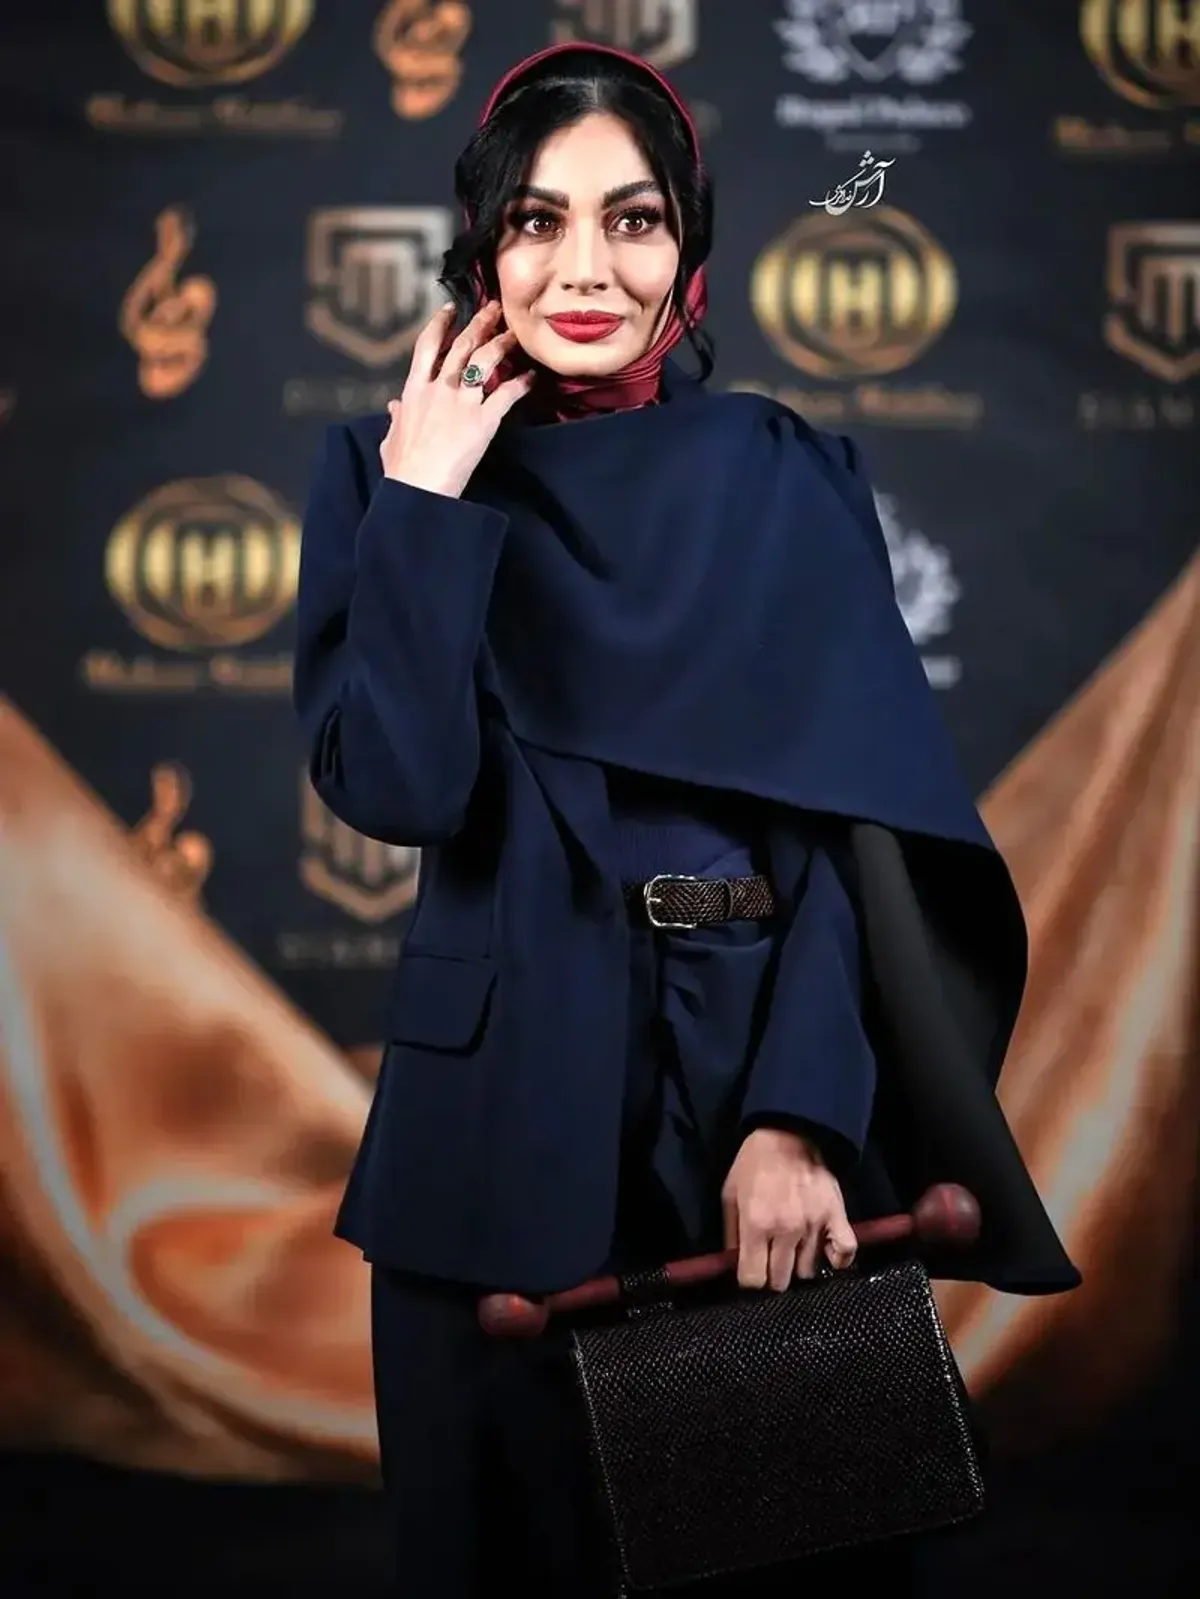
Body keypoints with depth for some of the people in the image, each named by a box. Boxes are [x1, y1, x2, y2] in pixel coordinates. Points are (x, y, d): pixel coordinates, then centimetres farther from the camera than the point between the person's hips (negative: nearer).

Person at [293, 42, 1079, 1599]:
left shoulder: (784, 479, 1)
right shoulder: (393, 466, 0)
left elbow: (855, 824, -5)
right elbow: (395, 787, -13)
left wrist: (799, 1117, -16)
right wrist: (425, 500, -15)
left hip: (764, 1074, 1)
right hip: (510, 1102, 0)